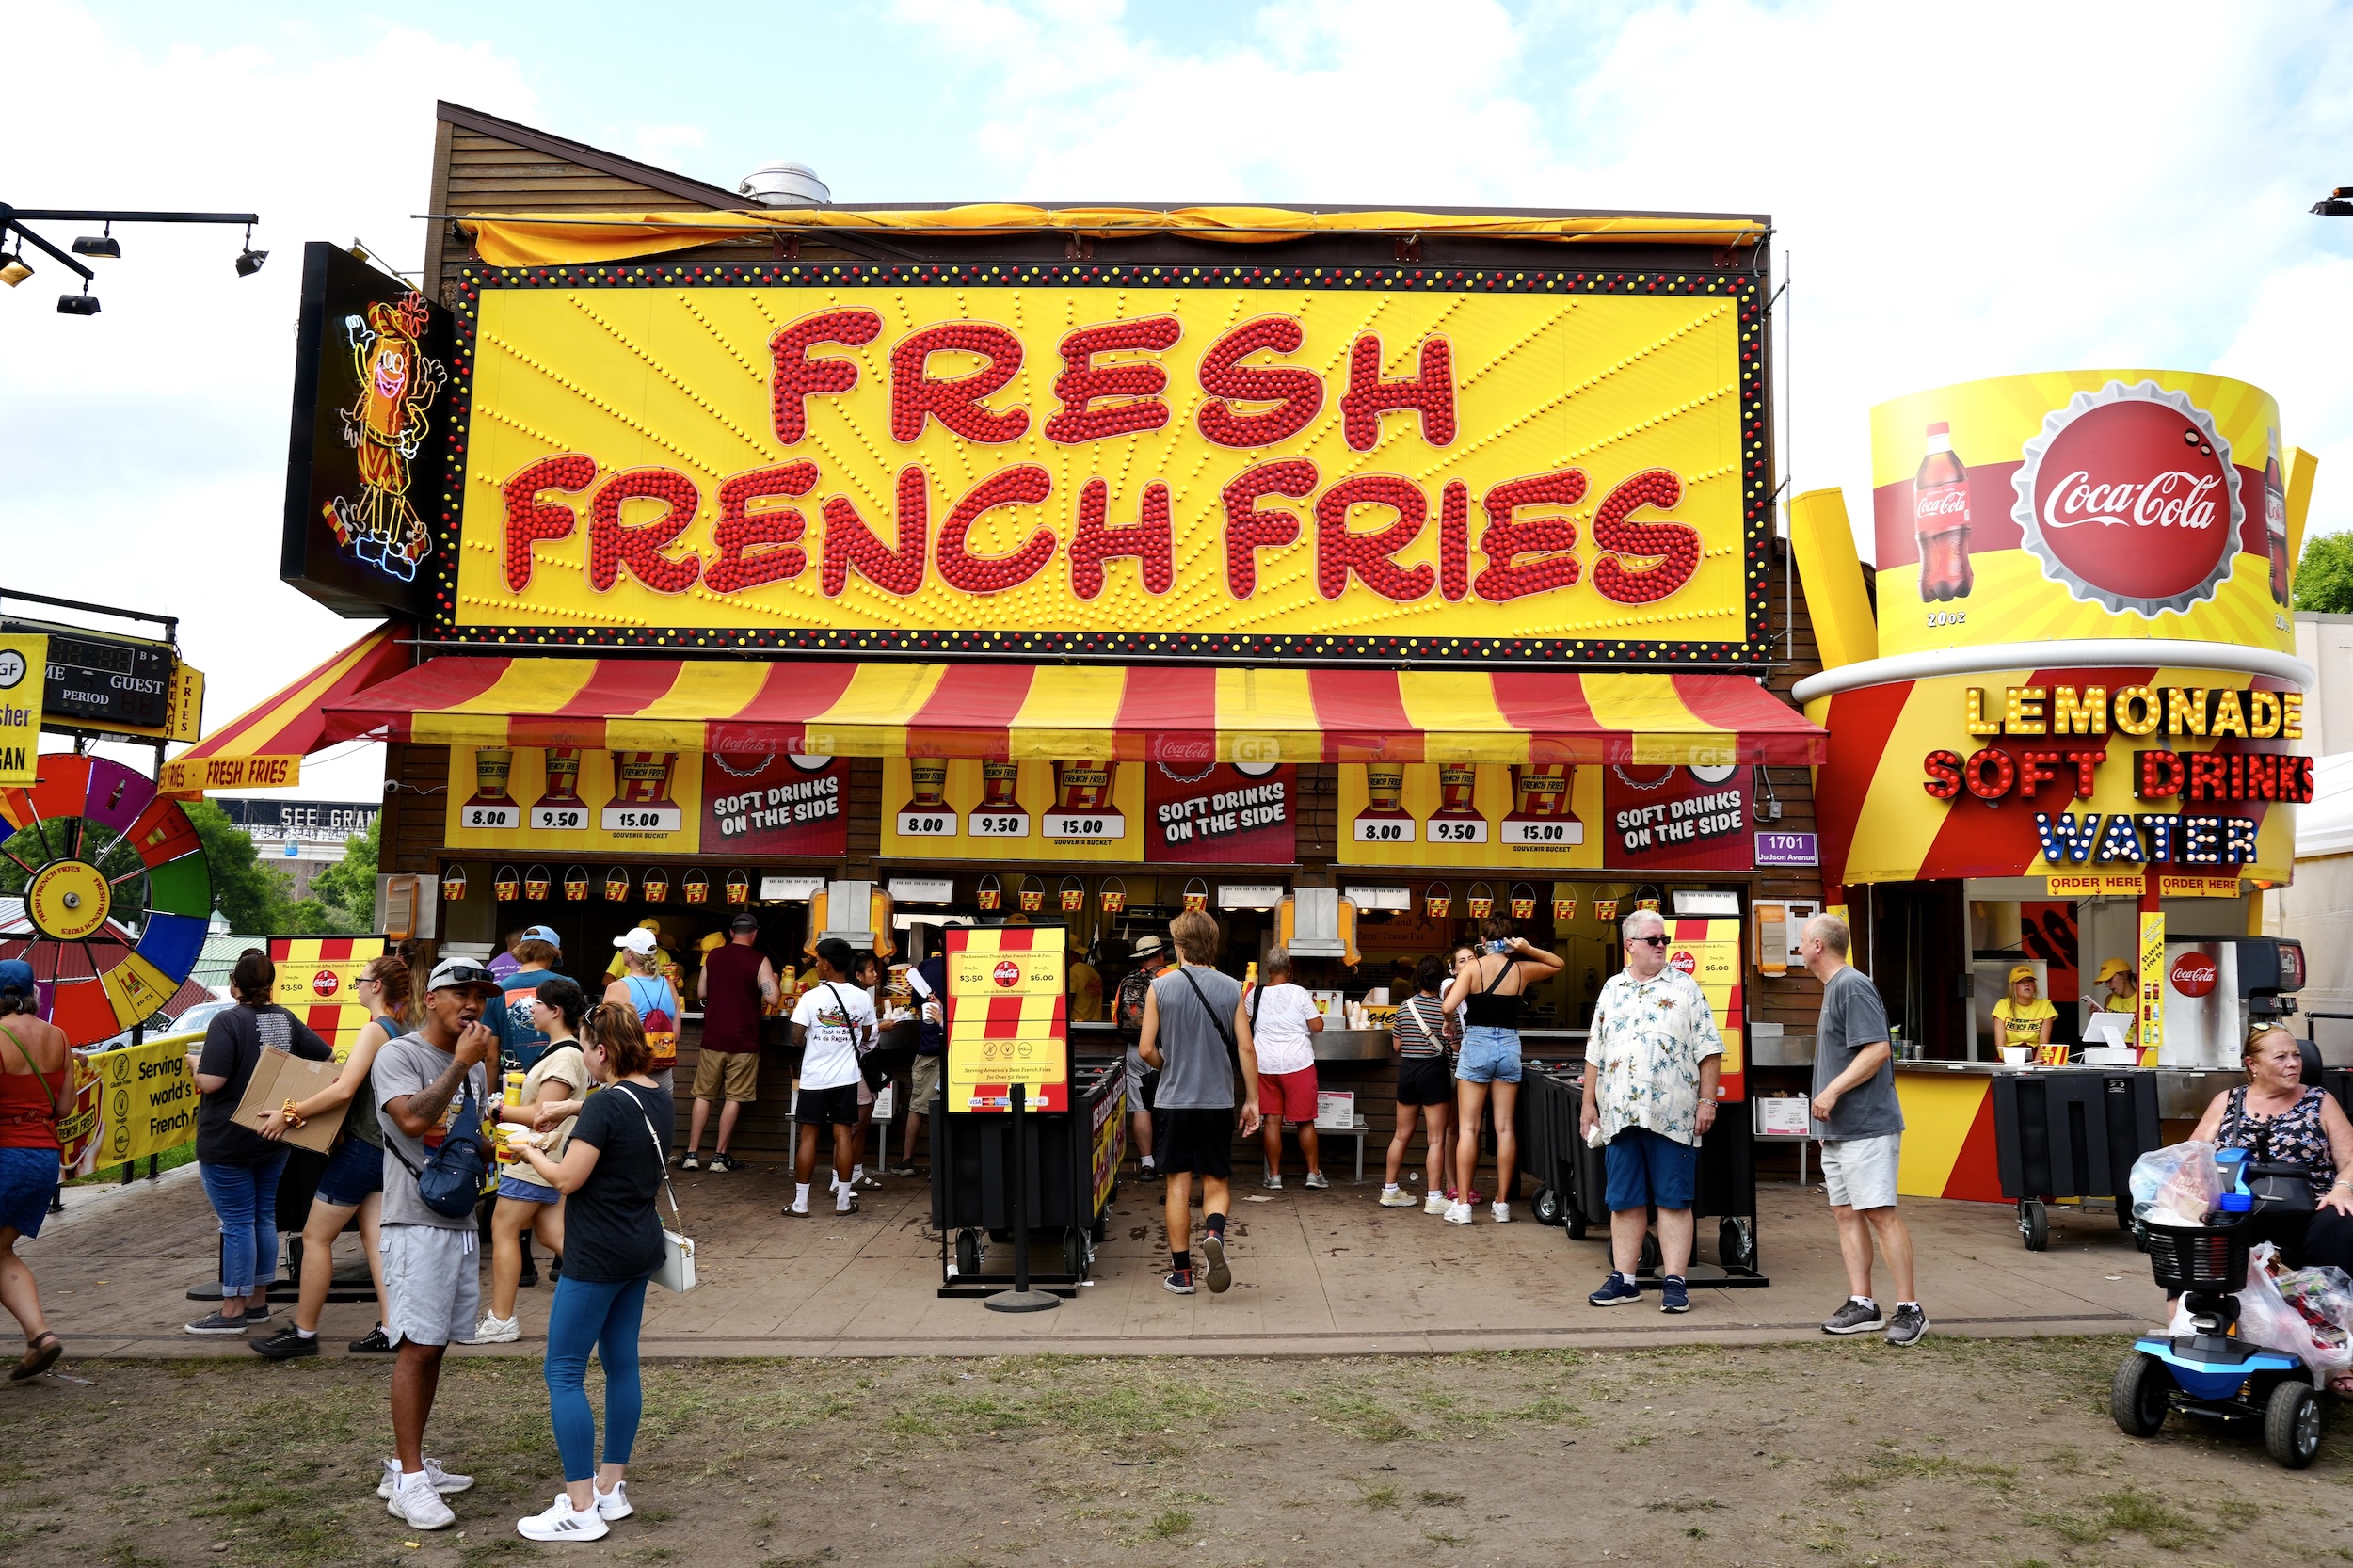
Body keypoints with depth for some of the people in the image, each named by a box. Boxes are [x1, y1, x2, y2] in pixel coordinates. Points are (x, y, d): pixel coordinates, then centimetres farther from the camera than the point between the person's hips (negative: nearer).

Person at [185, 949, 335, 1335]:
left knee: (237, 1223, -1)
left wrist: (196, 1063, -2)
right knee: (264, 1216, 14)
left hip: (228, 1140, -7)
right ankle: (257, 1302, 23)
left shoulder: (227, 1022, -16)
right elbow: (327, 1057, 8)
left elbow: (210, 1082, -22)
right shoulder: (286, 1019, 4)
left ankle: (233, 1310, 7)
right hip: (273, 1138, 7)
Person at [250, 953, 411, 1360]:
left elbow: (343, 1090, -26)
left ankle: (303, 1333, 10)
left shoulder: (374, 1030, -17)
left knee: (315, 1236, 2)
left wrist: (291, 1114, -19)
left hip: (361, 1148, -9)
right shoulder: (401, 1032, 10)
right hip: (385, 1147, 9)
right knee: (374, 1236, 10)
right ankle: (389, 1329, 8)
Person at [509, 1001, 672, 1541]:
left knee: (564, 1372, 0)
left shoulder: (605, 1105, -20)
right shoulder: (657, 1099, 6)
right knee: (622, 1363, 15)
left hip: (598, 1256, -9)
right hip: (642, 1248, 9)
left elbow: (567, 1179, -18)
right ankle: (612, 1487, 25)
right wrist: (573, 1107, 19)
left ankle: (580, 1509, 3)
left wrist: (531, 1153, -1)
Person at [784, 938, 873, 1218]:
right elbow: (866, 1038, 8)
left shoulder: (812, 997, -12)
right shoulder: (862, 998, -2)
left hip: (814, 1077, -2)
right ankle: (843, 1200, 11)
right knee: (843, 1134, 7)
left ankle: (800, 1203, 7)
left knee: (808, 1136, 4)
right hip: (846, 1077, 2)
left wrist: (813, 1045, 9)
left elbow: (796, 1039, -12)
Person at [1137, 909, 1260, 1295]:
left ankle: (1181, 1273, 13)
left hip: (1175, 1100, 0)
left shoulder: (1160, 987, -6)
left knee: (1178, 1184, 9)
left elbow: (1146, 1050, -6)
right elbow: (1246, 1049, -4)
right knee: (1216, 1182, 11)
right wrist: (1252, 1100, 5)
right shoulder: (1232, 989, -3)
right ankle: (1214, 1234, -18)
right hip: (1218, 1101, 1)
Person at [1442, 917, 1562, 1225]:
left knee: (1467, 1128, 1)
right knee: (1505, 1127, 7)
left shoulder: (1472, 967, -7)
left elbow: (1448, 1005, -18)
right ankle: (1502, 1204, 11)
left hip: (1476, 1044, -3)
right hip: (1510, 1047, 3)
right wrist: (1529, 950, 5)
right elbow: (1558, 965, 22)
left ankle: (1462, 1205, 0)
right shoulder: (1522, 969, 3)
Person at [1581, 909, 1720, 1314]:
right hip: (1620, 1114, 3)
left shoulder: (1684, 987, 3)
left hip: (1672, 1115, -3)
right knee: (1624, 1201, 7)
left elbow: (1708, 1050, 0)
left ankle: (1675, 1281, 6)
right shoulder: (1611, 990, 13)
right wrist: (1589, 1104, 12)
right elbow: (1595, 1054, 16)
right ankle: (1624, 1279, 16)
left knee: (1673, 1200, 0)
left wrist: (1706, 1101, -6)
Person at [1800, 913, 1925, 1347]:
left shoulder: (1853, 986, -13)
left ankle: (1909, 1308, -2)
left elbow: (1878, 1049, -21)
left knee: (1880, 1213, -8)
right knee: (1846, 1213, 9)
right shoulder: (1833, 988, 18)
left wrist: (1832, 1091, -21)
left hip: (1866, 1124, -10)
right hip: (1838, 1128, 10)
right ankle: (1861, 1304, 13)